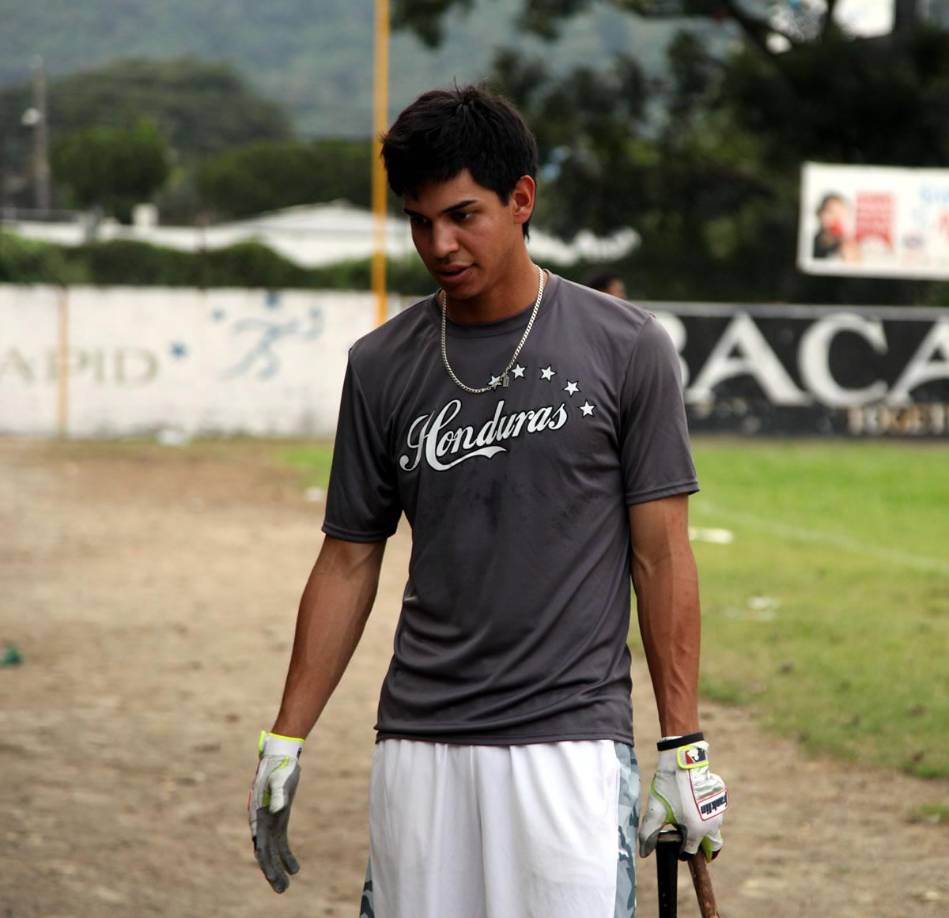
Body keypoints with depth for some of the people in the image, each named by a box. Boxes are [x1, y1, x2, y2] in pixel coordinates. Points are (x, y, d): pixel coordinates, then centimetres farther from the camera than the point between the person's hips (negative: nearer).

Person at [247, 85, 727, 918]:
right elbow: (350, 561, 12)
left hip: (572, 746, -3)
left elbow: (662, 553, 0)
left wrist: (684, 750, -3)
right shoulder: (382, 366, 7)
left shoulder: (625, 349, -1)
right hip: (417, 749, 3)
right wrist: (285, 741, 8)